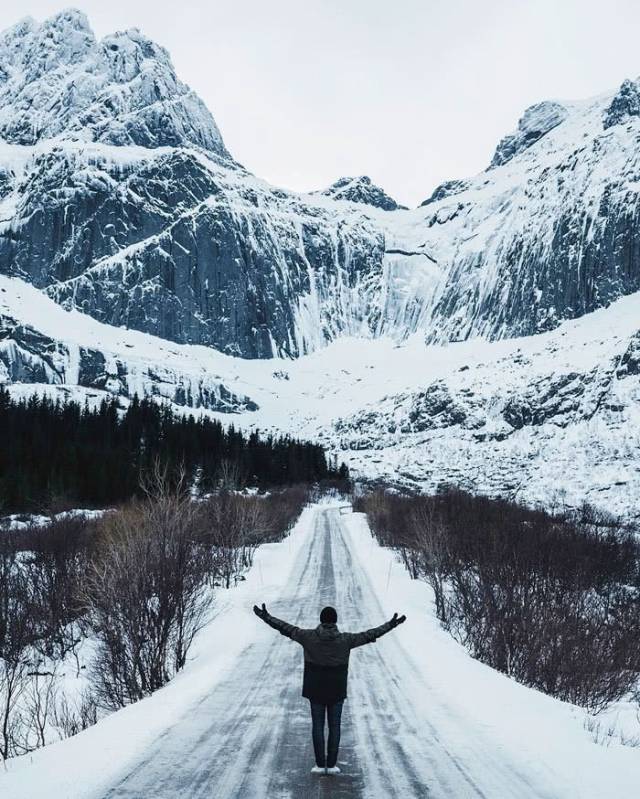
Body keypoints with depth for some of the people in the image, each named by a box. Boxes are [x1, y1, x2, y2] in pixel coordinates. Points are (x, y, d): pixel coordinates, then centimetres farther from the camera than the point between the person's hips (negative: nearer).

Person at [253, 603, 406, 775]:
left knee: (317, 726, 8)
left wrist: (266, 617, 2)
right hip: (337, 690, 0)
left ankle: (320, 764, 9)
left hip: (315, 690, 0)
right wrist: (391, 625, 3)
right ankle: (331, 765, 10)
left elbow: (286, 628, -7)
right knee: (334, 726, 9)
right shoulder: (344, 640, -12)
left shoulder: (309, 637, -12)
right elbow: (370, 635, -7)